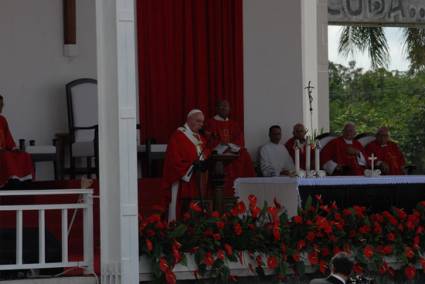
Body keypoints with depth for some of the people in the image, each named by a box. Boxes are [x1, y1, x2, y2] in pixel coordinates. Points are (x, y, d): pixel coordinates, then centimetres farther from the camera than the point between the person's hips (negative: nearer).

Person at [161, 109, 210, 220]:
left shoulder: (199, 138, 19)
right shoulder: (177, 136, -7)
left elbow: (206, 156, 18)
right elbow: (174, 160, -15)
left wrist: (205, 164, -6)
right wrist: (193, 165, -21)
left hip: (196, 184, 7)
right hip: (182, 181, -7)